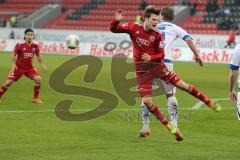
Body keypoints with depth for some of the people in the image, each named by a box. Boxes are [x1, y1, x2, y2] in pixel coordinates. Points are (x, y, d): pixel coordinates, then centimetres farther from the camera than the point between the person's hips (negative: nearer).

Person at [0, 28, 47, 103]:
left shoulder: (35, 46, -5)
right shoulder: (19, 45, -14)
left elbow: (38, 56, 10)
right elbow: (14, 54, -3)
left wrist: (42, 65, 5)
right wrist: (13, 64, -15)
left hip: (29, 68, 2)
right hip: (19, 67, -2)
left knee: (38, 79, -18)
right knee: (9, 82, -9)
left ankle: (35, 98, -1)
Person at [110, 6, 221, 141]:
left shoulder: (157, 35, -9)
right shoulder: (133, 28, -8)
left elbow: (161, 55, -5)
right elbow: (113, 29, -3)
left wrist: (151, 57, -26)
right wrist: (117, 21, -24)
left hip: (156, 65, 0)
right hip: (142, 69, 1)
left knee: (182, 84, -5)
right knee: (146, 100, -9)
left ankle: (210, 103, 6)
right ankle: (169, 126, 3)